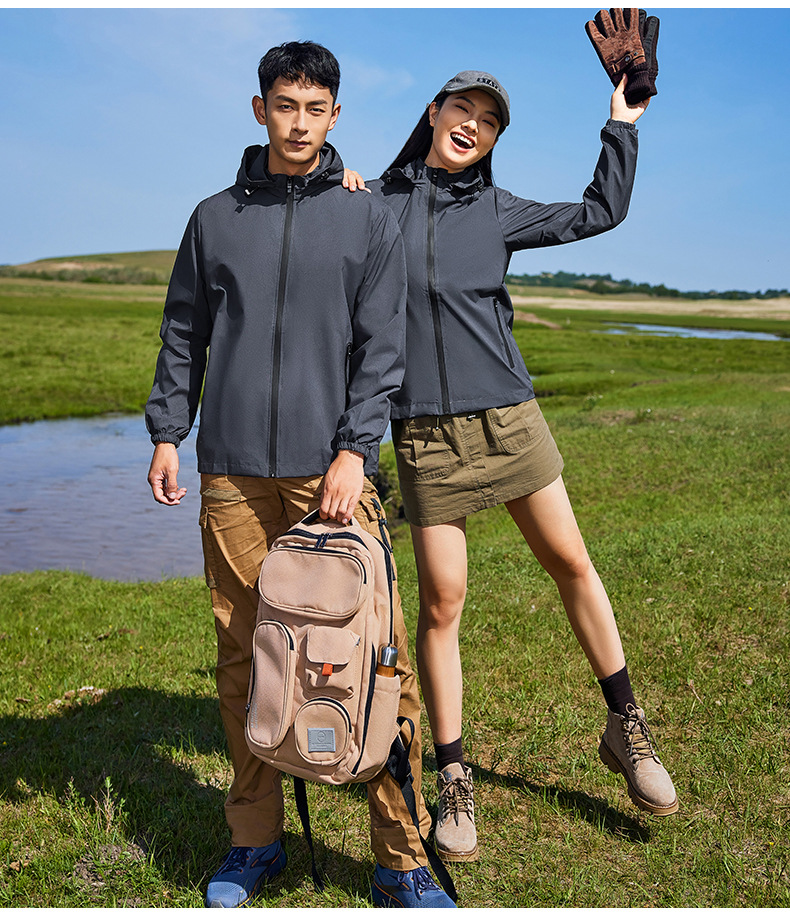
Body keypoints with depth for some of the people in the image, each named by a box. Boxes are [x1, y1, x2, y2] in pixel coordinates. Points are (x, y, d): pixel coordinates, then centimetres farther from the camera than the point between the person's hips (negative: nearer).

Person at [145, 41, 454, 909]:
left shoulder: (369, 220, 7)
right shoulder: (215, 217, 13)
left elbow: (381, 348, 1)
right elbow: (184, 336, 16)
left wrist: (355, 452, -10)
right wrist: (166, 432, 7)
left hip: (333, 466, -1)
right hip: (233, 471, 2)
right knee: (241, 657, 6)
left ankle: (401, 861, 8)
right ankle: (254, 842, 22)